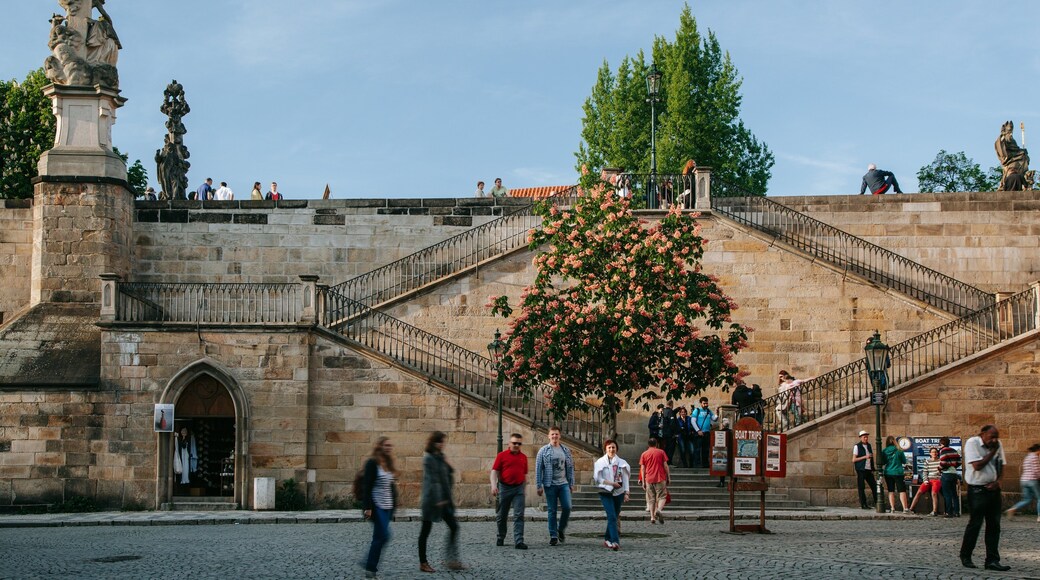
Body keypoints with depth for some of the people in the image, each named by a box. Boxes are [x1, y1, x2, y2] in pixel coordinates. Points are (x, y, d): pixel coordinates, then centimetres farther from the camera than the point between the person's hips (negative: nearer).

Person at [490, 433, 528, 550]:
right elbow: (494, 471, -4)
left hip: (518, 488, 1)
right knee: (502, 515, 11)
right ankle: (501, 538, 30)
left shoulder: (523, 457, 9)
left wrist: (525, 487, 16)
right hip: (504, 487, -1)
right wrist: (493, 485, -16)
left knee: (519, 516, -8)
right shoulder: (502, 455, -1)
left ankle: (518, 541, -13)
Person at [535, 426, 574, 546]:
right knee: (552, 511, 2)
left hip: (564, 484, 2)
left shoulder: (566, 450, 8)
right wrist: (539, 486, -4)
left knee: (567, 507, -9)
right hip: (550, 485, -2)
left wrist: (571, 484, 8)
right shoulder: (543, 451, 0)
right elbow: (538, 469, 0)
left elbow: (570, 467, 12)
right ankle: (553, 535, 8)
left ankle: (561, 529, 14)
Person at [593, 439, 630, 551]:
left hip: (619, 492, 4)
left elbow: (625, 478, 8)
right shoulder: (600, 462, -1)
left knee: (615, 517, 8)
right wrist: (611, 483, -11)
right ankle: (615, 541, -23)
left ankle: (607, 539, 22)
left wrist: (626, 492, 0)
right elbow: (598, 478, -4)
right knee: (612, 516, -16)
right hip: (606, 492, -4)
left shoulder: (621, 462, 7)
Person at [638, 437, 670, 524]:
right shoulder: (661, 452, 4)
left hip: (649, 479, 2)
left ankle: (652, 517, 0)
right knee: (661, 497, 3)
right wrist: (669, 477, 9)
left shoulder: (644, 454, 8)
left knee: (651, 499, 8)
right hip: (660, 478, -2)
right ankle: (658, 510, -24)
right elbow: (665, 465, 2)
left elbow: (642, 468, 5)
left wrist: (643, 481, 8)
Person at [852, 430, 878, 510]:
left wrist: (873, 468, 15)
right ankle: (863, 504, 3)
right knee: (861, 487, -2)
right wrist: (865, 457, -16)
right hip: (861, 470, -6)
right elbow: (854, 460, -9)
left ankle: (876, 502, 8)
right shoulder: (857, 446, -4)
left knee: (874, 485, 0)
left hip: (868, 470, 6)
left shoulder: (869, 445, 15)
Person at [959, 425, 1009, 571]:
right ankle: (965, 557, 13)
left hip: (993, 488, 6)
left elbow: (1001, 464, 15)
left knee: (994, 525, 3)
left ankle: (992, 560, 5)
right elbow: (977, 466, -21)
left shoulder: (997, 445, 7)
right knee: (975, 524, -2)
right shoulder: (972, 443, -12)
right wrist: (992, 452, -14)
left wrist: (998, 481, -2)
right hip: (977, 489, -6)